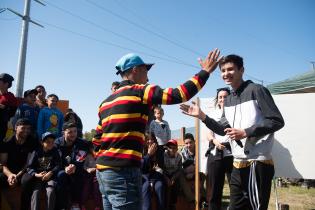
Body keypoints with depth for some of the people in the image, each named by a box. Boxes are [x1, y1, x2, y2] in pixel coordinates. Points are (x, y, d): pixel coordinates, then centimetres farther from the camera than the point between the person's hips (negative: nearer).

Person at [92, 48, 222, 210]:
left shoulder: (107, 101, 17)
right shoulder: (139, 91, -7)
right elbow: (178, 95, -14)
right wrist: (205, 72, -3)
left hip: (103, 170, 9)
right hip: (123, 171, -9)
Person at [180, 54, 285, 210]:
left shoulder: (256, 90, -8)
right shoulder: (228, 101, 14)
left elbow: (277, 121, -12)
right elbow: (223, 129, 15)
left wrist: (245, 133, -18)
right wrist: (202, 116, 3)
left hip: (257, 163, -8)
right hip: (238, 165, 8)